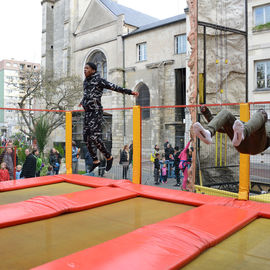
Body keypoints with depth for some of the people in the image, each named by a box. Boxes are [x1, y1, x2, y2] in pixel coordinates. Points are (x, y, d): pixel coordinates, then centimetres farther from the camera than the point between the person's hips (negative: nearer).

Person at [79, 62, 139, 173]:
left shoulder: (99, 80, -5)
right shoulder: (85, 81, 17)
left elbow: (114, 87, -11)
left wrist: (130, 92, -18)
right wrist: (82, 101, 57)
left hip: (96, 112, -8)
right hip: (87, 112, 8)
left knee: (94, 137, -15)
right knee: (86, 138, 6)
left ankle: (109, 157, 4)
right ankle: (95, 160, 19)